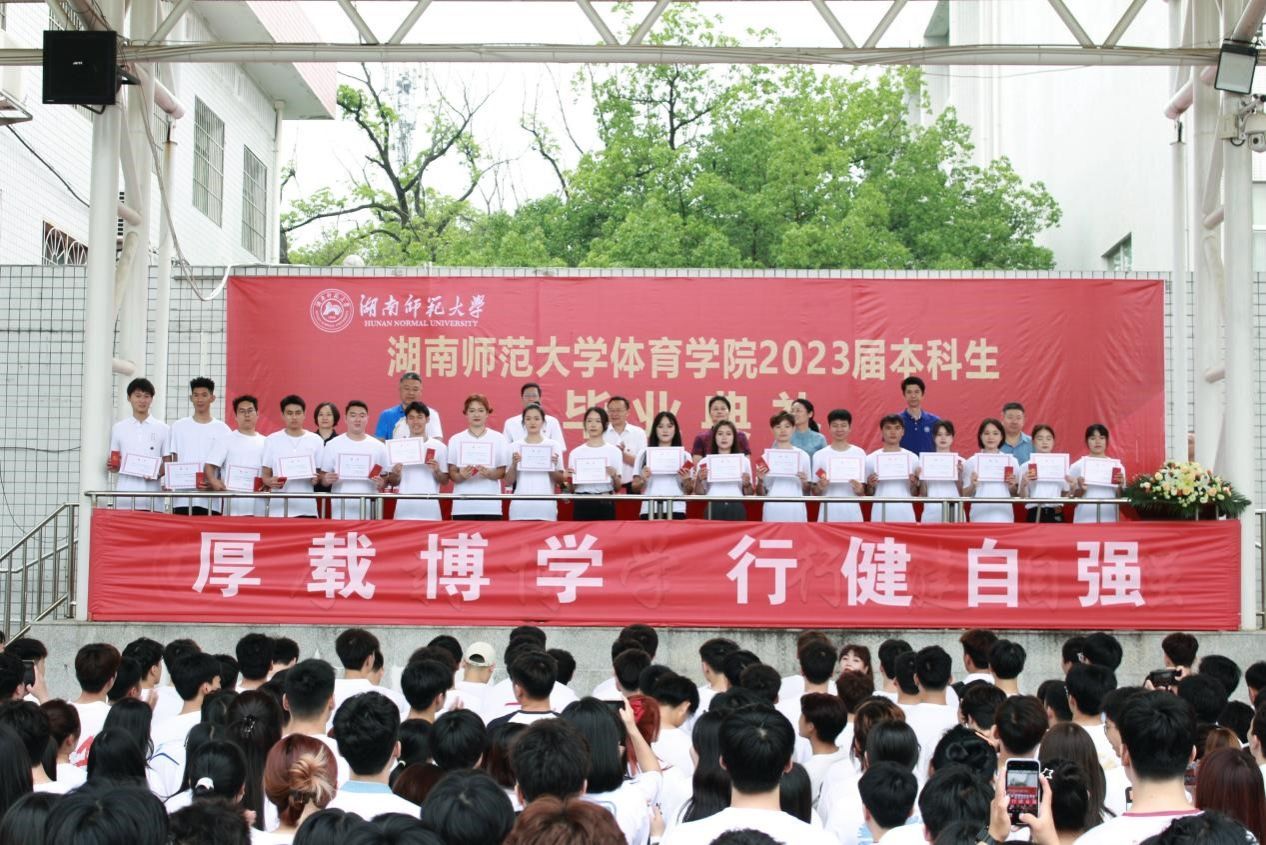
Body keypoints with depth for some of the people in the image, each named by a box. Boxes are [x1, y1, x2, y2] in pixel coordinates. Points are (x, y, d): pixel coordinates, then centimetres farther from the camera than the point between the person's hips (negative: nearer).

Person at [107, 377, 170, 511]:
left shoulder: (163, 429, 9)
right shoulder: (118, 428, 13)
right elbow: (114, 465, 16)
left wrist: (158, 472, -11)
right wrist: (112, 466, -7)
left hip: (151, 496, -1)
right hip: (125, 495, 1)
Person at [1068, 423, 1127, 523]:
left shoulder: (1117, 465, 8)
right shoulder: (1078, 466, 3)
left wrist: (1120, 487, -9)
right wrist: (1081, 490, -14)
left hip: (1109, 519, 2)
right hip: (1084, 520, -2)